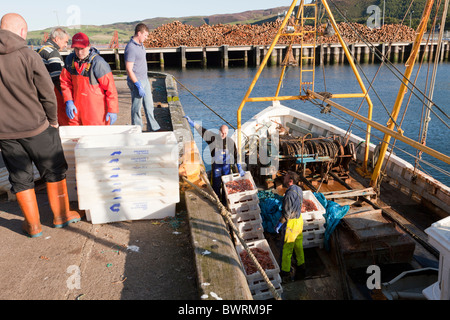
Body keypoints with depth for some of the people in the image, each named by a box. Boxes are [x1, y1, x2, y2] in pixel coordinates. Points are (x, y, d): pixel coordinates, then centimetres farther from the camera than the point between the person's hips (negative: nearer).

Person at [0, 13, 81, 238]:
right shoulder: (28, 56, -13)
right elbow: (47, 94, -11)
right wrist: (52, 120, 5)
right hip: (36, 128, -4)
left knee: (20, 177, 14)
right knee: (54, 171, 14)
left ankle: (33, 225, 25)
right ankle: (61, 215, 26)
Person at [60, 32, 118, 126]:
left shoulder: (98, 62, -13)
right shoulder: (70, 60, 6)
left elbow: (110, 88, -12)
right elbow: (65, 82, 14)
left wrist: (112, 110, -11)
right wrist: (68, 101, 1)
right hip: (76, 109, 6)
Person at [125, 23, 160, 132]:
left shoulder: (140, 44, 10)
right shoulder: (131, 48, -19)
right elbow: (129, 70, -21)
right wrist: (138, 86, -23)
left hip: (145, 79, 9)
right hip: (136, 81, -9)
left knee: (149, 105, 15)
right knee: (137, 108, 2)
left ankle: (153, 128, 25)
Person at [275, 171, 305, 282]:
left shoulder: (289, 194, -27)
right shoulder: (298, 189, 1)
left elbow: (287, 213, -24)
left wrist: (279, 224, -15)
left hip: (291, 223, -9)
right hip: (299, 219, 9)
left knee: (286, 249, 5)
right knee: (298, 246, 21)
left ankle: (285, 274, 17)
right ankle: (301, 270, 34)